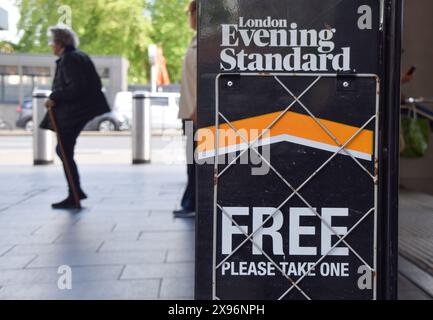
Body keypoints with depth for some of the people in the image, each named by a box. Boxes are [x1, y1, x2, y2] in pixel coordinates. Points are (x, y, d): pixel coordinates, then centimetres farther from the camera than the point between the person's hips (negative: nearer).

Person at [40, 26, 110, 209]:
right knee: (63, 150, 18)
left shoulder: (68, 59, -14)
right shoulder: (79, 56, 14)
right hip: (83, 109, 10)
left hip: (73, 113, -10)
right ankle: (76, 191, 22)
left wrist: (55, 99, -17)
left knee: (65, 153, -2)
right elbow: (96, 83, 15)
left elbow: (76, 87, -23)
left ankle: (74, 197, 4)